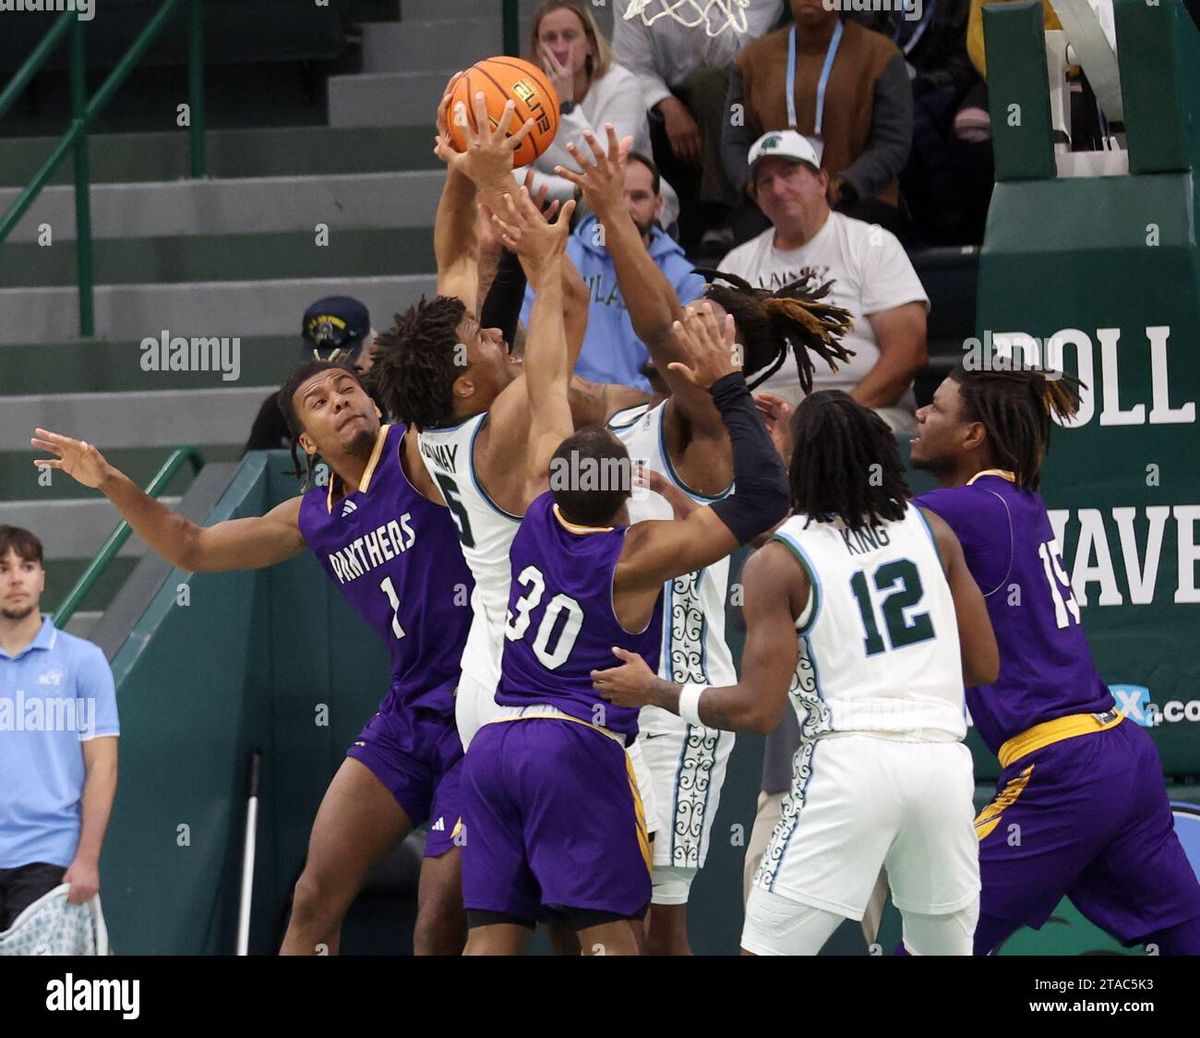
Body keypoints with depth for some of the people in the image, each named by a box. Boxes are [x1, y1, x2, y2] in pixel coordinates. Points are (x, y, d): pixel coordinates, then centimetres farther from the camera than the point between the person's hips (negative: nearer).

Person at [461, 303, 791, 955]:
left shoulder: (541, 520, 6)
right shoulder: (635, 558, -9)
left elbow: (551, 389, 18)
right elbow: (763, 499, -10)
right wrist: (727, 388, -6)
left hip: (493, 746, 6)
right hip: (577, 747, -6)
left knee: (493, 934, 1)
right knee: (607, 930, -8)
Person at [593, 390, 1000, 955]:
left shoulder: (778, 562, 0)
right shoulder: (931, 530, 11)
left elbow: (757, 710, -5)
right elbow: (984, 667, 13)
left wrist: (656, 691, 10)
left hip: (850, 757, -4)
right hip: (942, 755, 4)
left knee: (766, 949, 1)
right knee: (947, 947, 16)